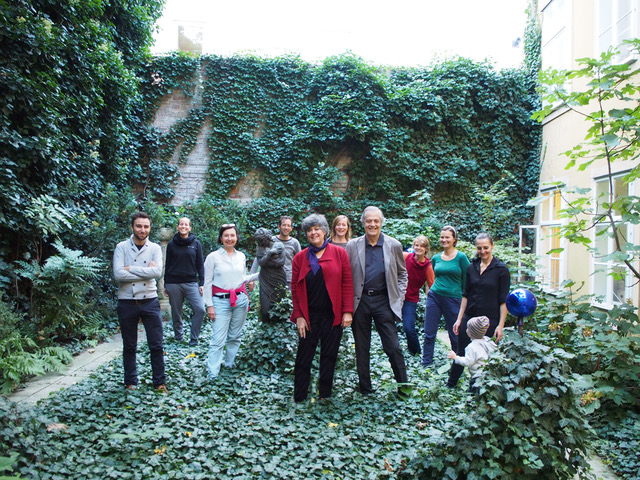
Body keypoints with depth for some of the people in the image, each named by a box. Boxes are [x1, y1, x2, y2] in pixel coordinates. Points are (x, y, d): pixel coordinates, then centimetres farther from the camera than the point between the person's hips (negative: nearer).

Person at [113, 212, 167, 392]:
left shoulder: (155, 248, 1)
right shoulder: (122, 247, -2)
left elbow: (157, 272, -15)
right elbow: (118, 274, -15)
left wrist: (131, 268, -14)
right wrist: (146, 272, -13)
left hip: (149, 301, 0)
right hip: (127, 302, 0)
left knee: (156, 345, 3)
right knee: (129, 346, 12)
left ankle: (160, 382, 15)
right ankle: (131, 382, 27)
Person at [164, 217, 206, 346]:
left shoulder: (196, 243, 5)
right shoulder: (172, 244, 7)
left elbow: (200, 264, 6)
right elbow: (167, 265, 11)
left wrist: (201, 283, 0)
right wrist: (165, 285, 8)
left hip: (191, 283, -1)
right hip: (173, 283, 1)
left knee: (200, 309, -14)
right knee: (176, 313, 6)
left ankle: (194, 337, 1)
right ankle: (178, 336, 26)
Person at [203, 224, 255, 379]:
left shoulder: (241, 256, 10)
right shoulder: (213, 257, -2)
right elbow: (207, 283, -2)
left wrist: (249, 281, 1)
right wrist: (209, 305, -6)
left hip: (241, 300, 4)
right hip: (221, 301, -4)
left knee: (235, 336, 11)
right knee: (218, 339, -8)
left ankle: (230, 366, 27)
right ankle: (212, 375, -2)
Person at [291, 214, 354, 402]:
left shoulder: (339, 253, 1)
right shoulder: (300, 257, 5)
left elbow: (347, 284, -1)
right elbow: (295, 288, 5)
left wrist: (347, 311, -6)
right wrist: (299, 316, -2)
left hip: (333, 315, 0)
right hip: (309, 316, 1)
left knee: (329, 356, 9)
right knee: (304, 357, 4)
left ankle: (325, 396, 23)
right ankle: (299, 398, 17)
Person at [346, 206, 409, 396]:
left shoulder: (394, 245, 2)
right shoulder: (352, 245, 3)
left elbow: (402, 274, 12)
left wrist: (399, 298, 1)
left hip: (384, 301, -1)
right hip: (359, 301, 1)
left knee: (393, 347, -2)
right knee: (362, 349, 10)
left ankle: (403, 388, 15)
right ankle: (365, 390, 24)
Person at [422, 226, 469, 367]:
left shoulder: (461, 257, -5)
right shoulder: (436, 258, 7)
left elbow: (466, 281, -2)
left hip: (453, 299, -3)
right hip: (434, 297, 3)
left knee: (455, 334, 9)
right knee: (429, 333, 4)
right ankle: (426, 363, 16)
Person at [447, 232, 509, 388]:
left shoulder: (501, 269, -7)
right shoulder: (472, 267, 5)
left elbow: (504, 300, -7)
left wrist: (501, 325, -10)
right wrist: (459, 318, 8)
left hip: (489, 321, -3)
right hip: (469, 318, 4)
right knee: (461, 352, 10)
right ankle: (450, 385, 25)